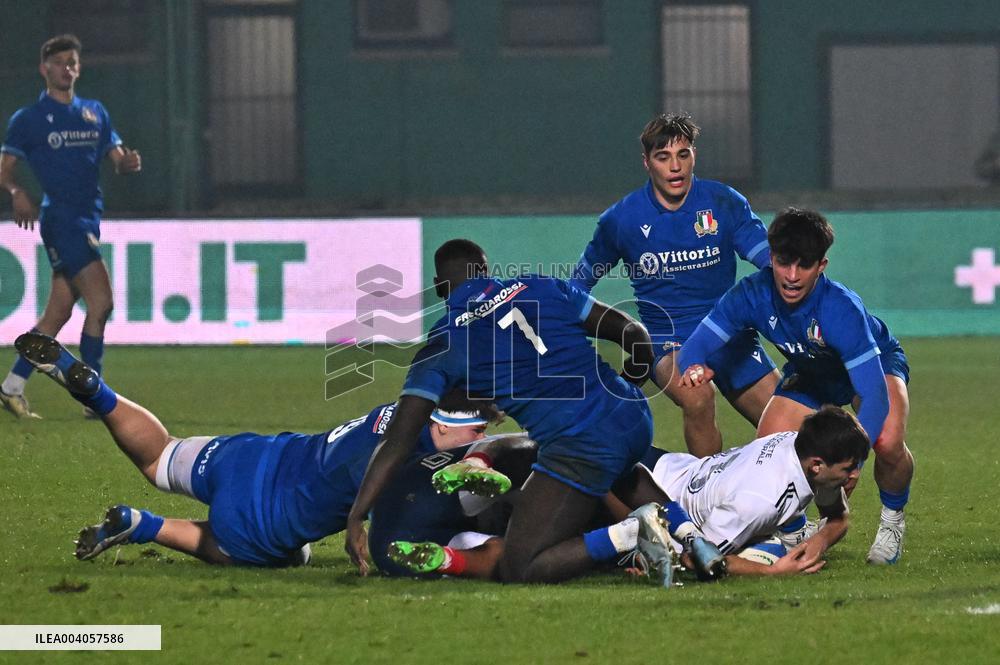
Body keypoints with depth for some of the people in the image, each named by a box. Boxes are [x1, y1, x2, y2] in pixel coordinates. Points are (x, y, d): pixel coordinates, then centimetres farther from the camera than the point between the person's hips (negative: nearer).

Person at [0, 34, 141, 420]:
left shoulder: (94, 113, 17)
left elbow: (116, 157, 16)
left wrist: (128, 163, -9)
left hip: (88, 219, 7)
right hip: (61, 217, -7)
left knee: (57, 314, 8)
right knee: (100, 302, -16)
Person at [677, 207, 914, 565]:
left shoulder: (841, 309, -41)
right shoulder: (752, 294, -29)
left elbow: (875, 395, -43)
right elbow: (697, 343, -23)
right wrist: (695, 367, -49)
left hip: (875, 363, -4)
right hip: (810, 374, 4)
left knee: (887, 441, -32)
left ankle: (892, 521, 1)